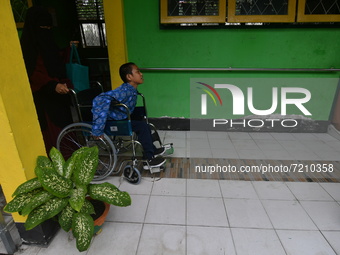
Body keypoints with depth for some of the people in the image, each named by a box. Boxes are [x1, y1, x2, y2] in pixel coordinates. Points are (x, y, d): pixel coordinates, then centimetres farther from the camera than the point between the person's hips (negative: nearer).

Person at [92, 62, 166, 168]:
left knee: (143, 122, 14)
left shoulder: (132, 90, -3)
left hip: (121, 117, 10)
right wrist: (97, 130, -45)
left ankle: (152, 150, 28)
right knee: (142, 126, -15)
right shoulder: (124, 91, -31)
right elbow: (100, 100, -45)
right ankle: (149, 159, -2)